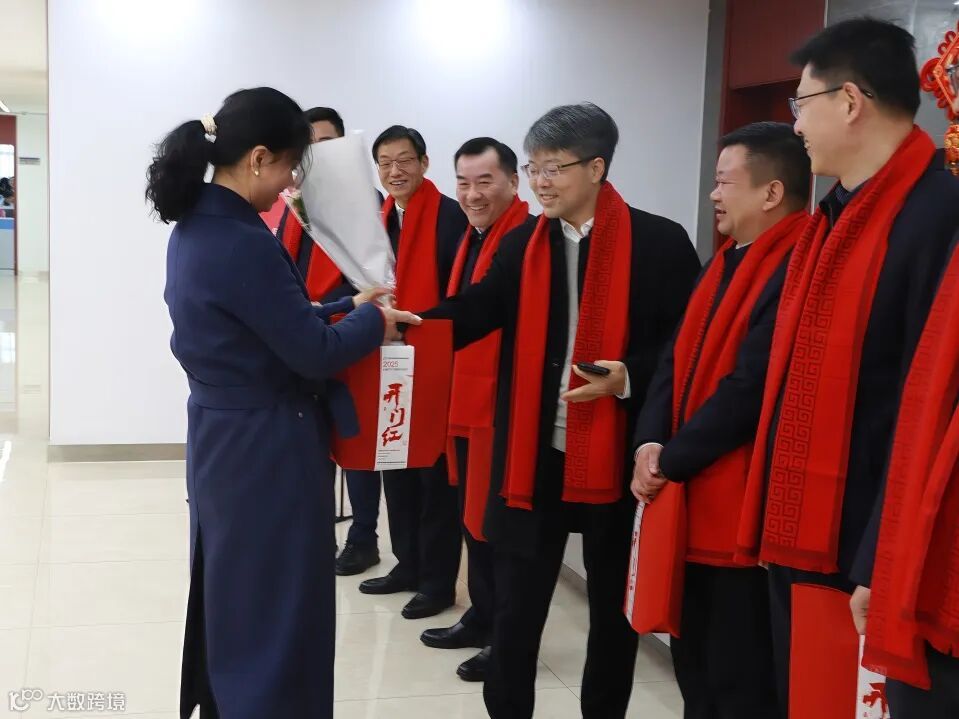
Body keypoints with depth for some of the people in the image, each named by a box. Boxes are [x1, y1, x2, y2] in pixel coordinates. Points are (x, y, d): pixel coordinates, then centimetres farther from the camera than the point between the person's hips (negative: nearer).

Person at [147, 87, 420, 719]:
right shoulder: (244, 242, -25)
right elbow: (314, 353, -19)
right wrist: (373, 322, -3)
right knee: (276, 609, 5)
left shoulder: (195, 228, 4)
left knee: (232, 594, 22)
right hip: (265, 447, -9)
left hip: (221, 436, 9)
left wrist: (346, 308, 10)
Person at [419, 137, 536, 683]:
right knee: (474, 517, 18)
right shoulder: (473, 235, 13)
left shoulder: (530, 238, -16)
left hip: (507, 405, -9)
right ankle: (482, 618, 32)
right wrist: (453, 391, 14)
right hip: (467, 402, 9)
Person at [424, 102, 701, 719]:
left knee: (614, 605, 15)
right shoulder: (522, 248, 8)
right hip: (533, 457, 3)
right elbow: (473, 314, -5)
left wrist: (630, 378, -19)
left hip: (616, 457, -2)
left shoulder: (660, 243, -5)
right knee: (515, 609, 8)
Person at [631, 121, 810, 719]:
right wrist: (651, 444, -4)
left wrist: (672, 460, -13)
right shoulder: (726, 262, 15)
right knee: (694, 659, 20)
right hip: (694, 503, 9)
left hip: (744, 511, -9)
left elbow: (750, 389, -22)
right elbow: (677, 360, 11)